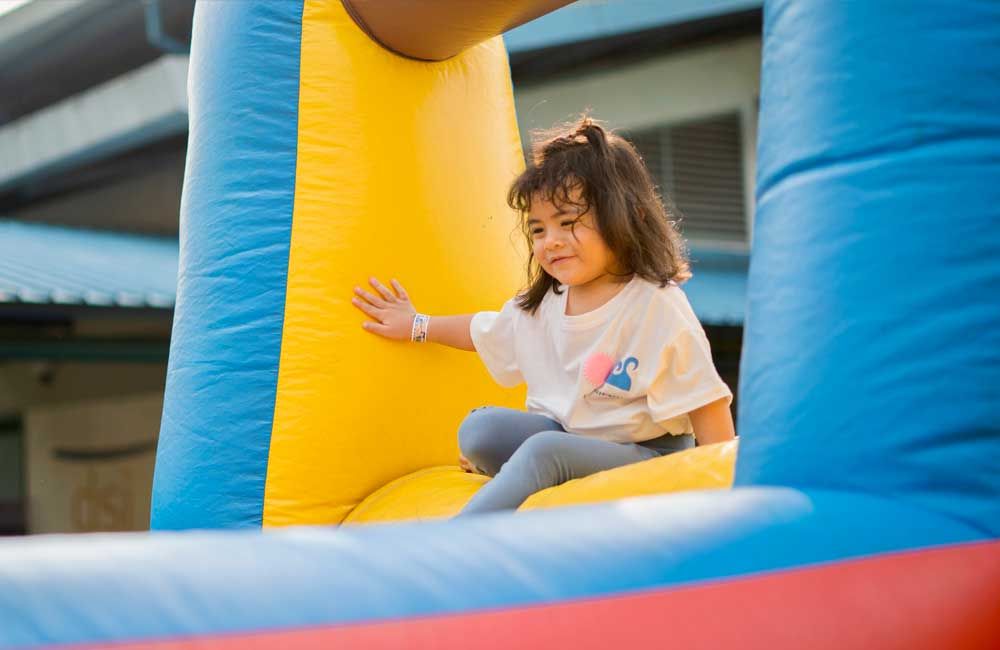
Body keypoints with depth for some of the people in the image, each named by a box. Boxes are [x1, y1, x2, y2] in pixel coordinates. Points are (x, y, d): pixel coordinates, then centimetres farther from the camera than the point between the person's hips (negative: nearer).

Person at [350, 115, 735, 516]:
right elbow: (486, 331, 26)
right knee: (479, 427, -12)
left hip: (645, 455, -7)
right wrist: (418, 326, 30)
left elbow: (706, 405, -18)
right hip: (565, 437, 7)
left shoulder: (657, 307, -18)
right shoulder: (540, 304, 3)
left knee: (543, 450, -32)